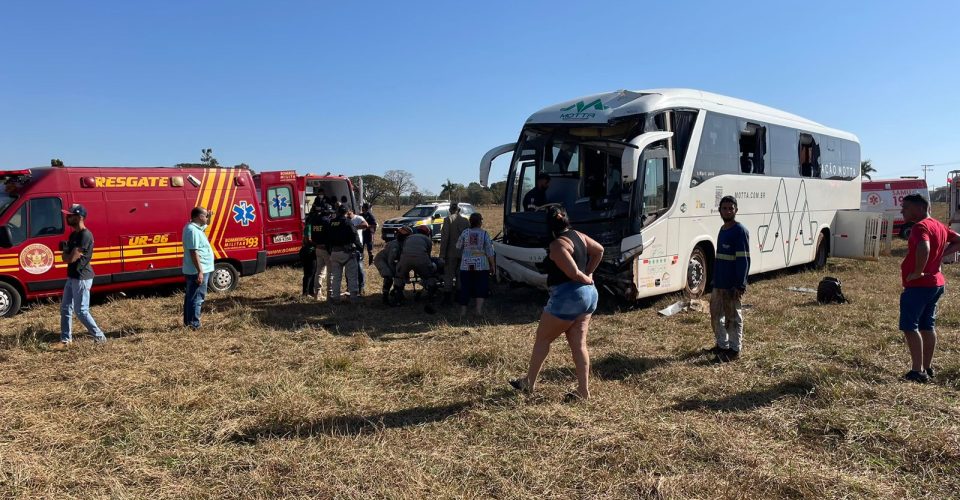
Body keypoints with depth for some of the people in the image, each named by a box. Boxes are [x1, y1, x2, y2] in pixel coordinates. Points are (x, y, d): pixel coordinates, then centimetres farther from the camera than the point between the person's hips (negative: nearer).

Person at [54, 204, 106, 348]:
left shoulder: (85, 235, -19)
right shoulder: (73, 235, 13)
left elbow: (71, 258, -21)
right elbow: (65, 256, 12)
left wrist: (69, 255, 1)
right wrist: (70, 255, -10)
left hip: (81, 278, -10)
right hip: (71, 277, 10)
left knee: (81, 311, -5)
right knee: (65, 308, 13)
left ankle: (100, 337, 6)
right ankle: (66, 339, 21)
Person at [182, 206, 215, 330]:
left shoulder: (195, 227, 11)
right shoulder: (193, 230, -20)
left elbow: (206, 224, 34)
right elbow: (194, 253, -25)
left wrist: (209, 216, 12)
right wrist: (200, 271, -25)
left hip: (192, 271, 11)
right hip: (198, 271, -11)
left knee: (190, 296, 16)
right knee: (197, 298, -5)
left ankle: (188, 322, 25)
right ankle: (194, 324, -1)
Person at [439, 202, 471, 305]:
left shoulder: (448, 219, -8)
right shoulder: (466, 221, 5)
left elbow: (444, 238, -12)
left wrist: (442, 254, -10)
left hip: (451, 253, -4)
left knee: (448, 275, 2)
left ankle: (447, 299, 0)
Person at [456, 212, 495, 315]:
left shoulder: (465, 233, 0)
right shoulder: (485, 234, -4)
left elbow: (458, 249, 5)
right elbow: (489, 252, -4)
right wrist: (493, 266, 2)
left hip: (466, 266, 2)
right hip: (481, 265, -2)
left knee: (465, 287, 9)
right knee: (481, 287, 7)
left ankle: (463, 310, 13)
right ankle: (479, 309, -3)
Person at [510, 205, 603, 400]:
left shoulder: (557, 245, -17)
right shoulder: (578, 235, 7)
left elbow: (573, 273, -21)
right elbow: (599, 250, 18)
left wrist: (587, 280, -2)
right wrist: (589, 274, 14)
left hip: (568, 296, -8)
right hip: (589, 294, 8)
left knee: (542, 339, 8)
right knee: (579, 344, 10)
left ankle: (529, 383, 20)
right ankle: (583, 391, 10)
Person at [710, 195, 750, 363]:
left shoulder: (740, 231, -14)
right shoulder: (723, 229, 12)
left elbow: (743, 260, -17)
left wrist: (740, 285, -21)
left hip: (731, 285, -9)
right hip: (718, 283, 9)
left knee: (733, 317, 2)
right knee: (716, 315, 16)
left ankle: (734, 350, 13)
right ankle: (722, 345, 30)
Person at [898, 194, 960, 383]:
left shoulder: (920, 227, -18)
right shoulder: (939, 226, 12)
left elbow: (924, 248, -36)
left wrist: (918, 272, -25)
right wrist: (941, 254, 13)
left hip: (918, 285, -10)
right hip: (936, 283, 10)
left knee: (909, 327, -5)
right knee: (927, 326, 16)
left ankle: (918, 371, -6)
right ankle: (928, 368, 23)